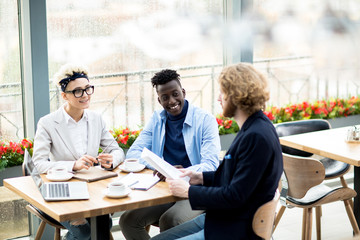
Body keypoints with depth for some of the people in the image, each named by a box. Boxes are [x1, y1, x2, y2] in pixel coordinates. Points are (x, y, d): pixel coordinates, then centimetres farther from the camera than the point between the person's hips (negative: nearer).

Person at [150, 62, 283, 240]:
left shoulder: (257, 137, -23)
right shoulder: (252, 128, 10)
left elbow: (235, 196, -24)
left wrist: (189, 191, -14)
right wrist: (201, 177, 8)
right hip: (221, 219, 10)